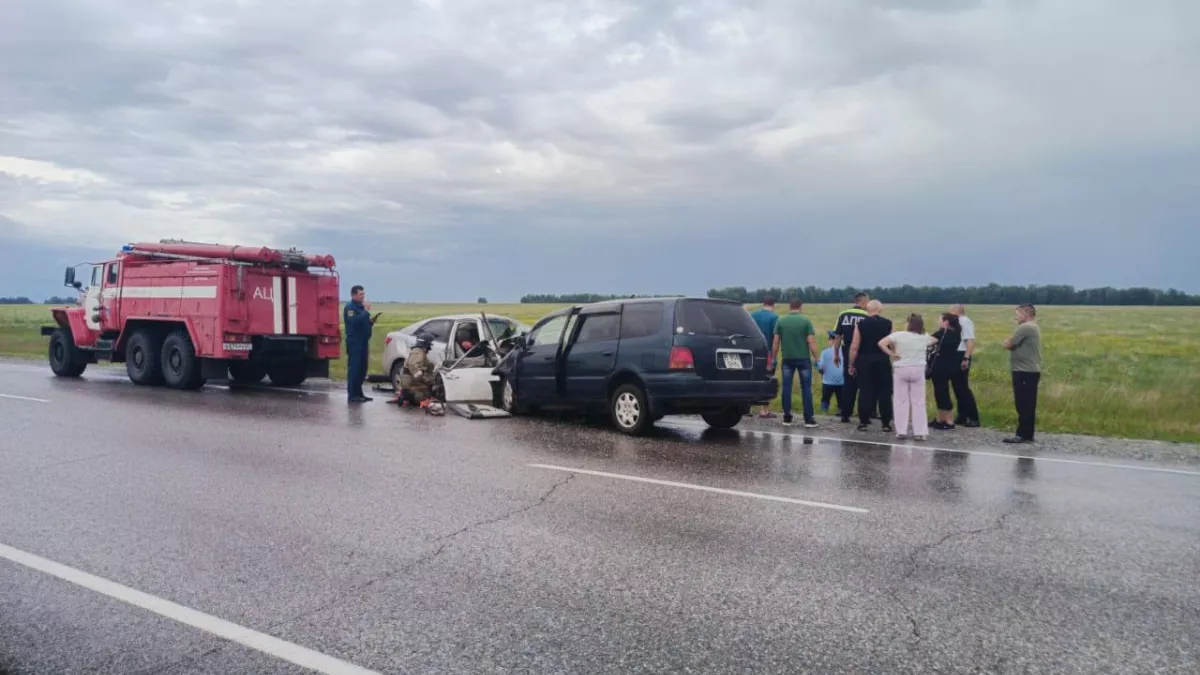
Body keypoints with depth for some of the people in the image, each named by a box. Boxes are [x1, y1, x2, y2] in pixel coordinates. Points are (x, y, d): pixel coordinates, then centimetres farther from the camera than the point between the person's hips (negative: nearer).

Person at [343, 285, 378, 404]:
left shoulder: (361, 306, 19)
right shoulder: (349, 307, -9)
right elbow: (355, 321, -25)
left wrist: (371, 321, 7)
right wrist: (366, 311, -21)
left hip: (363, 342, 9)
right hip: (354, 343, -9)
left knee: (362, 369, 9)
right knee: (354, 368, -10)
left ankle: (359, 393, 16)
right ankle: (352, 395, -9)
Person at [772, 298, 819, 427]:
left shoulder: (781, 322, 1)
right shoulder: (806, 321, -5)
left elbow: (776, 343, 2)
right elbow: (811, 342, -9)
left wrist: (774, 358, 11)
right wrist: (815, 357, -1)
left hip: (787, 359, 2)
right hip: (803, 358, -2)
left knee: (787, 388, 6)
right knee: (806, 388, 3)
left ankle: (787, 418, 7)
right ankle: (808, 418, 3)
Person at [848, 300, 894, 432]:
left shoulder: (861, 324, -3)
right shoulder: (888, 324, -1)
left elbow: (854, 347, -5)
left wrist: (851, 365, 2)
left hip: (864, 360, 0)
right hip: (883, 360, 0)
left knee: (865, 391, 4)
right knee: (884, 392, 7)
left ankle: (863, 422, 7)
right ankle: (886, 423, 10)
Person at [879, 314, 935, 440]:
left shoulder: (899, 335, -8)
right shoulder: (924, 338, 3)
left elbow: (881, 343, -15)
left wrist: (892, 354, -7)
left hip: (901, 370, -2)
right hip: (918, 370, 2)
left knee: (901, 401, 6)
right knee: (918, 402, 7)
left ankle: (901, 431, 7)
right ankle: (920, 432, 8)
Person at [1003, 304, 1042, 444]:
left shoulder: (1024, 327, -15)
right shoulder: (1034, 327, 18)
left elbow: (1007, 345, -14)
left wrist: (1007, 342, 7)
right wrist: (1012, 343, 1)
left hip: (1024, 372, -10)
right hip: (1031, 371, 10)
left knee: (1023, 406, -8)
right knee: (1028, 405, 11)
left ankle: (1024, 435, -6)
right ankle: (1026, 435, 14)